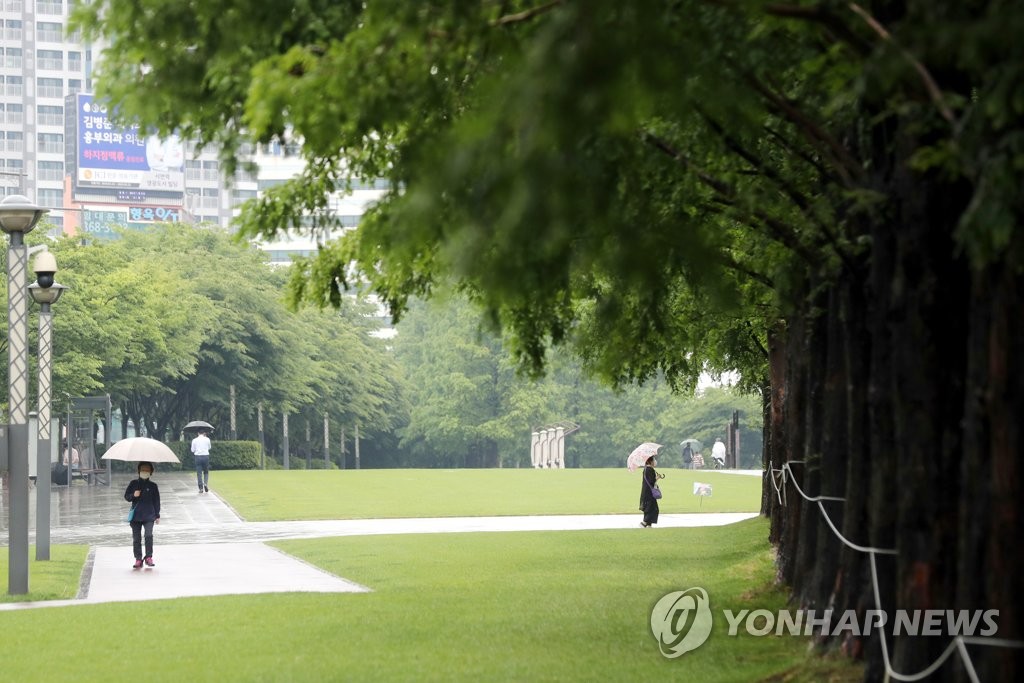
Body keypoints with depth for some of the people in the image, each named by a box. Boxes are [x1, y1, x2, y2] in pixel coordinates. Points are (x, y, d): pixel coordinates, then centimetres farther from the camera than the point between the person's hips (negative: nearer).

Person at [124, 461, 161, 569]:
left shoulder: (153, 486, 7)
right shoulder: (133, 483, 9)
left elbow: (156, 501, 10)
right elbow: (126, 496, 10)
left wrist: (157, 515, 7)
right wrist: (133, 495, -12)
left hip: (149, 516, -2)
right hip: (136, 516, 2)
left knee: (149, 535, -19)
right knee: (136, 538, 3)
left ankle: (149, 557, -9)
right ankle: (138, 559, 10)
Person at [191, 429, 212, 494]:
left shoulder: (194, 440, 2)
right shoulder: (207, 439, 2)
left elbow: (192, 450, 5)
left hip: (198, 457, 0)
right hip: (206, 456, 0)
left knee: (199, 473, 4)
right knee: (206, 472, 14)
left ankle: (201, 488, -1)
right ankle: (205, 483, -9)